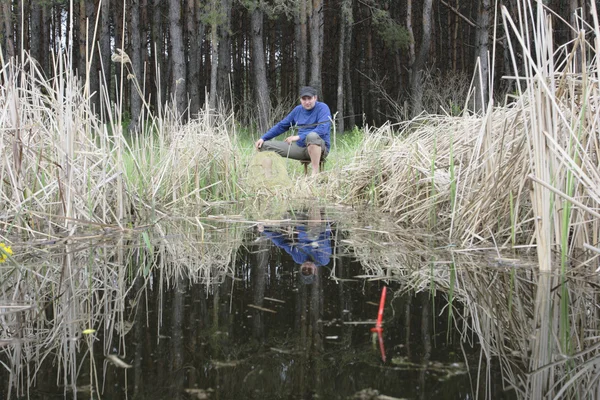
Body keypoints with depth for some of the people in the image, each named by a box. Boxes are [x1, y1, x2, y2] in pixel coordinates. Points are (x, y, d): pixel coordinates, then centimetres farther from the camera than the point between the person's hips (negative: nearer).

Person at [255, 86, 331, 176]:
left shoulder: (322, 108, -9)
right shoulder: (298, 110, 10)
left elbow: (322, 129, -25)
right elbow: (281, 126, 18)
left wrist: (298, 137, -26)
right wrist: (263, 138, 8)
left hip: (319, 148, -6)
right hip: (300, 147, 7)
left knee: (312, 136, -43)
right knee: (265, 145, 1)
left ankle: (315, 173, -39)